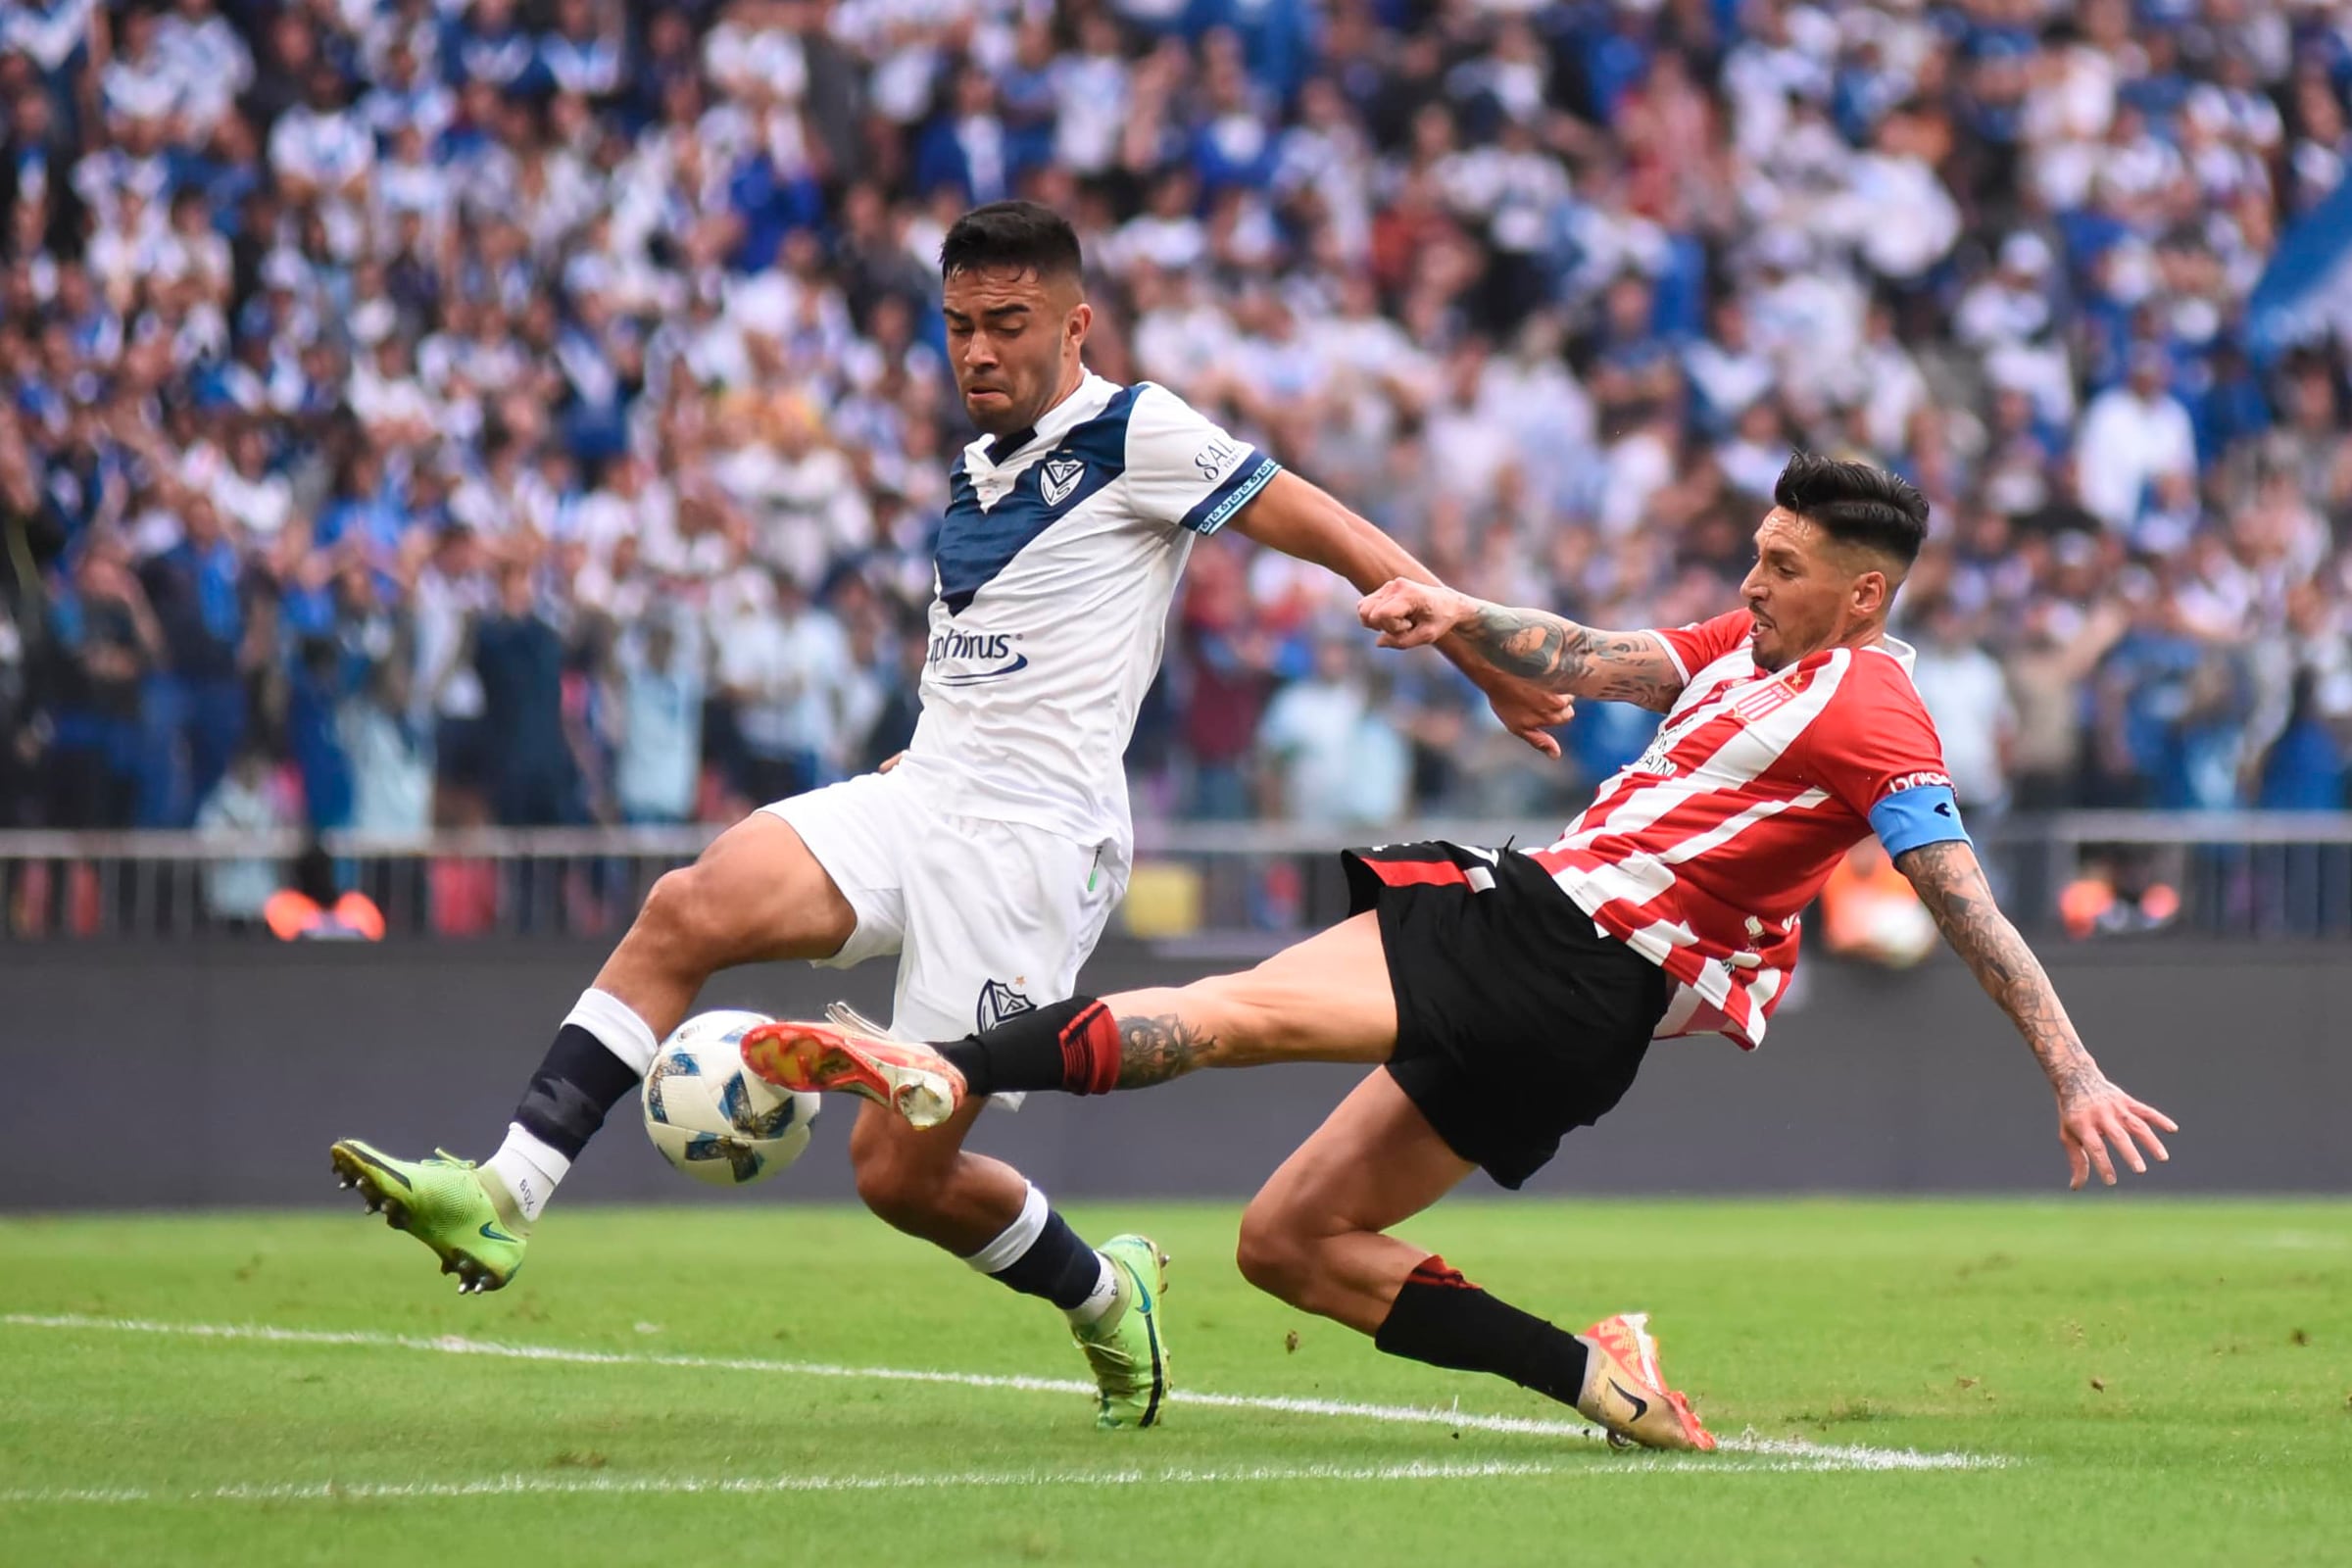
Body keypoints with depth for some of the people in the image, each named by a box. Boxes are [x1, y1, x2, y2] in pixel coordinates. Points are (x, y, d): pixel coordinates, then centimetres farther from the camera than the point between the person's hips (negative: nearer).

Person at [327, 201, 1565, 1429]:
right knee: (687, 911, -19)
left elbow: (1338, 539, -4)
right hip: (919, 798, 7)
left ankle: (1105, 1298, 19)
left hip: (1032, 836, -7)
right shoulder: (978, 466, 18)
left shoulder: (1136, 436, -6)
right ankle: (502, 1199, -24)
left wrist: (1492, 664, -3)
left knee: (900, 1167, -9)